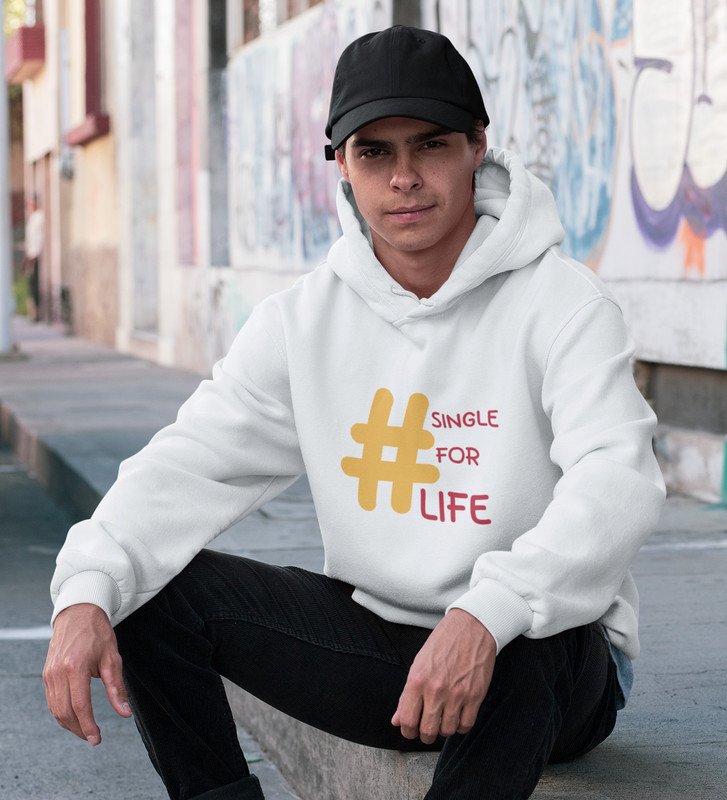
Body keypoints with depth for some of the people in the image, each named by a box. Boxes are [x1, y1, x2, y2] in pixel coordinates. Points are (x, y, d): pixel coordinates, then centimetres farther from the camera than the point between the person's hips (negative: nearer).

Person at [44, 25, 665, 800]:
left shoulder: (560, 301, -13)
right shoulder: (304, 318, 1)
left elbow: (618, 480, -27)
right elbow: (191, 463, -6)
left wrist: (485, 616, -44)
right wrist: (87, 590, -26)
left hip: (548, 655, -4)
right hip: (376, 636, 4)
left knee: (518, 655, -39)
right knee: (155, 587, -9)